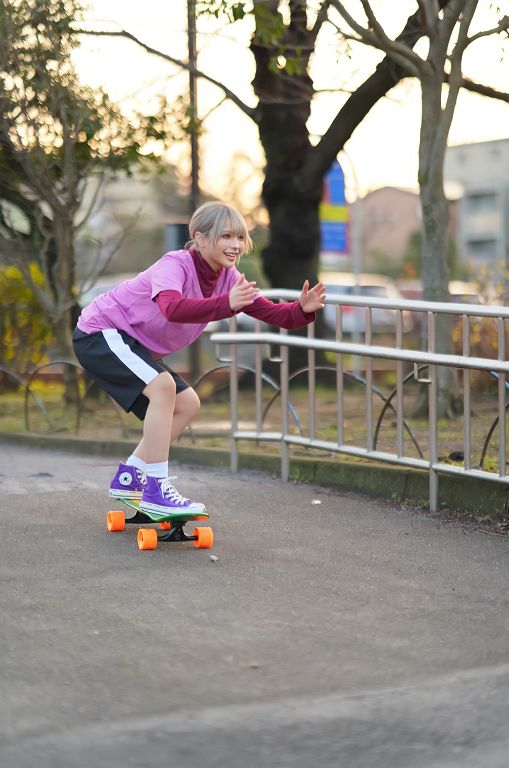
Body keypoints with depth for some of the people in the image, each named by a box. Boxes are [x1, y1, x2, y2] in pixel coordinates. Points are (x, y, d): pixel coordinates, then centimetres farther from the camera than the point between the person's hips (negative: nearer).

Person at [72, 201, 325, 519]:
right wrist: (226, 304, -59)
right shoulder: (175, 265, -27)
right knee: (162, 385, -28)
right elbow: (173, 308, -48)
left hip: (133, 345, 9)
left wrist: (303, 310, -28)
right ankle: (155, 489, -24)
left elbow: (272, 313, -8)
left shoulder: (228, 278, -4)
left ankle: (129, 478, 18)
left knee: (187, 404, 6)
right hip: (100, 332, -9)